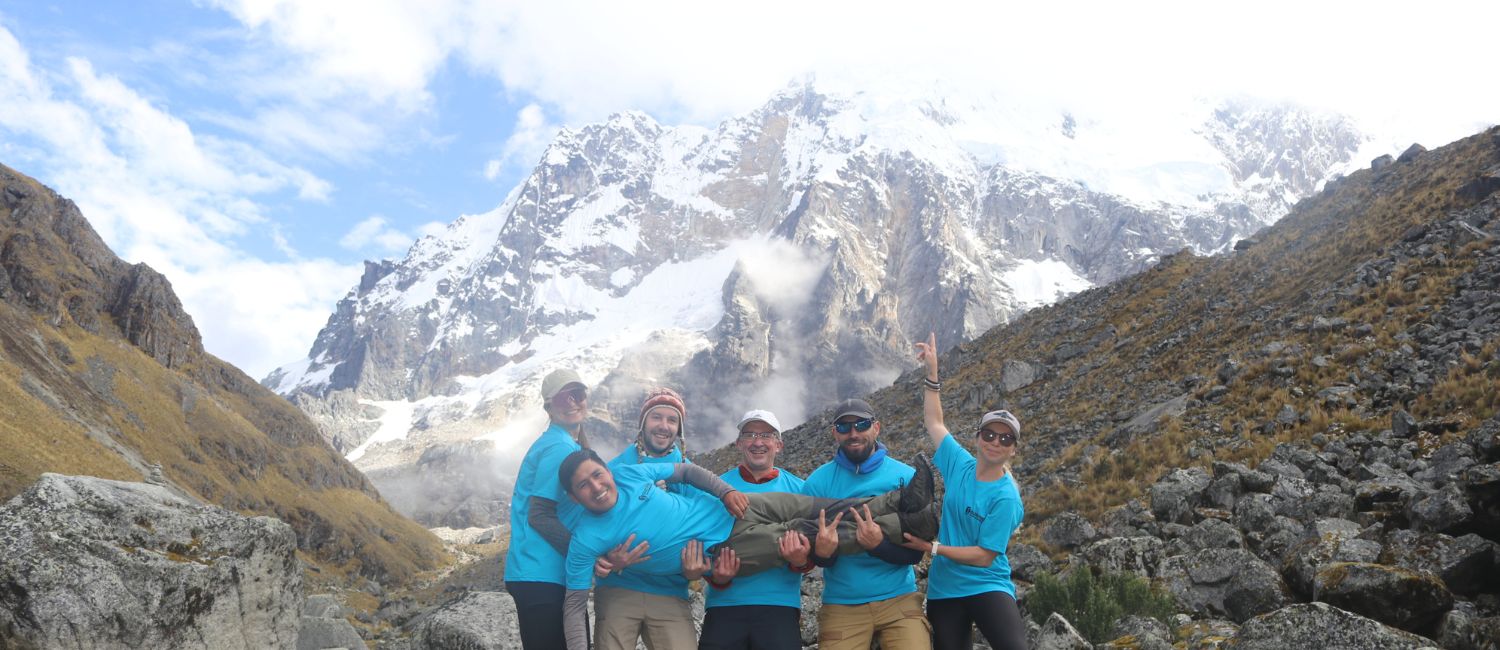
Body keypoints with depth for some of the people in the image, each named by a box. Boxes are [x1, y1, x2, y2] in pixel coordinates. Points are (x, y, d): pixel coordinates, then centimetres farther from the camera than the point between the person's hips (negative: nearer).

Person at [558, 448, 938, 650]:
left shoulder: (630, 473, -5)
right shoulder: (587, 539, -17)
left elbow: (687, 470, 9)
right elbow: (575, 604, -14)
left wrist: (726, 491, -5)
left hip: (730, 509, 4)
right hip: (727, 550, -4)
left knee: (830, 510, 0)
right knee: (814, 536, -8)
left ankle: (901, 501, 15)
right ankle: (906, 525, 5)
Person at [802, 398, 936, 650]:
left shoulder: (906, 477, -3)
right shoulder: (817, 482, -1)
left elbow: (915, 552, -5)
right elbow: (809, 552, -1)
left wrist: (878, 545, -25)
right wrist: (821, 553, -25)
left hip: (898, 598, 0)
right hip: (841, 604, 0)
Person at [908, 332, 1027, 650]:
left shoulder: (1005, 497, -14)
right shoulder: (960, 464, 1)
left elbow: (984, 555, -16)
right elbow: (934, 421, 13)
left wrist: (932, 547, -17)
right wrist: (932, 371, 10)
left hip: (988, 587, -5)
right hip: (944, 591, 5)